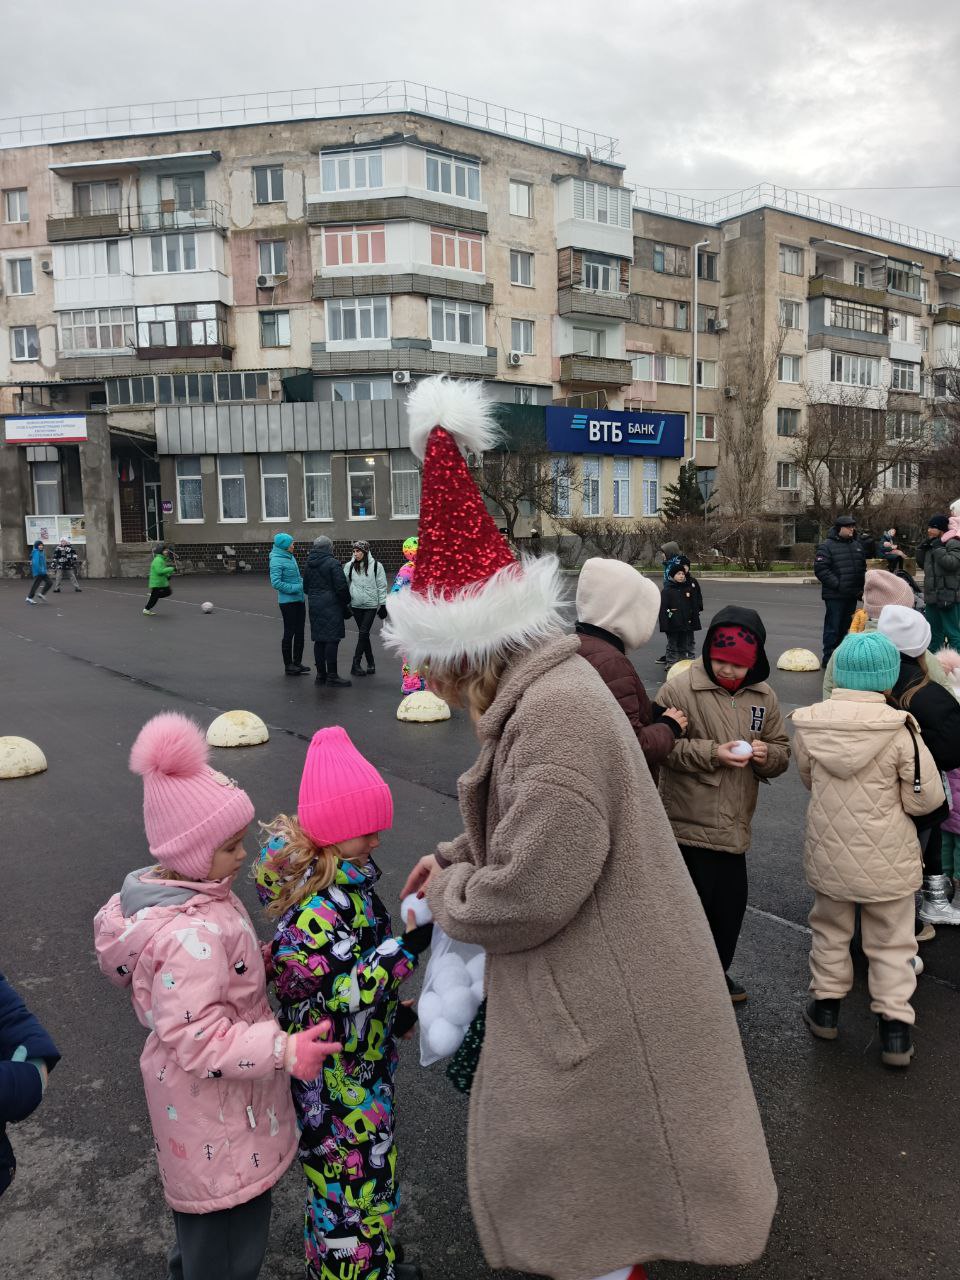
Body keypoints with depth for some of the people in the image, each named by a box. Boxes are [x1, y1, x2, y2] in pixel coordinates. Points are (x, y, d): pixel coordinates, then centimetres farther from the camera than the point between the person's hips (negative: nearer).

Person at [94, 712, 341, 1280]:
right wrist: (283, 1051, -33)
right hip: (215, 1110, -10)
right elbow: (197, 1040, -33)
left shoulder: (164, 889, -3)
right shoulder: (190, 936, -35)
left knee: (204, 1215, 32)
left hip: (201, 1101, 10)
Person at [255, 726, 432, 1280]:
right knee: (350, 1176, 10)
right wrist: (413, 944, -37)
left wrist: (393, 1006, 16)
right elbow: (347, 988, -33)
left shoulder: (347, 873, -1)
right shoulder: (315, 905, -31)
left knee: (375, 1165, 26)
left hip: (365, 1054, 9)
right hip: (335, 1073, -9)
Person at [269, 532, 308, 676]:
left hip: (299, 599, 8)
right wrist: (296, 587, -18)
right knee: (289, 632, 0)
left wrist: (303, 582, 3)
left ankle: (297, 662, 21)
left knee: (299, 632, 11)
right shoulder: (276, 561, -14)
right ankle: (288, 666, 10)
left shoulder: (290, 557, 9)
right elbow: (276, 583, -19)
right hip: (287, 601, -8)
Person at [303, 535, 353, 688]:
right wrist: (346, 601, -1)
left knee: (319, 639, 12)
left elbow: (306, 587, 19)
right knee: (332, 639, -5)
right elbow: (341, 586, -14)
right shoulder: (331, 563, -12)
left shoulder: (309, 565, 11)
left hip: (314, 606, 8)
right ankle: (332, 676, -5)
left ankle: (320, 674, 17)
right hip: (331, 606, -7)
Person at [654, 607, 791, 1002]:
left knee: (731, 905, 15)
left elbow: (781, 753, 12)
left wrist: (766, 754, -11)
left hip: (734, 825, 6)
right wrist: (712, 753, -21)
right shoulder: (679, 688, -11)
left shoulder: (763, 697, 6)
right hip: (689, 824, -5)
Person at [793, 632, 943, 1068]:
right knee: (891, 942, 16)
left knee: (830, 930, 23)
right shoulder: (899, 728, -22)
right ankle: (895, 1029, 22)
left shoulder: (809, 723, -13)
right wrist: (888, 793, 4)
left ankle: (825, 1007, 35)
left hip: (828, 854, 2)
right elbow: (926, 797, -14)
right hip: (886, 860, -2)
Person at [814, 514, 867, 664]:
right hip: (834, 596, -7)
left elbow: (863, 568, 23)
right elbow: (820, 569, -17)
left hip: (852, 595, 7)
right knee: (833, 627, -4)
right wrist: (837, 585, -21)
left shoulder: (857, 545, 14)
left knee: (845, 627, 14)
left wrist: (861, 587, 13)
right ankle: (829, 658, 2)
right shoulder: (827, 546, -9)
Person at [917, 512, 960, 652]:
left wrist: (938, 548, -20)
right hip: (933, 596, 9)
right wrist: (922, 548, 5)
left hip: (948, 597, -9)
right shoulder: (932, 544, 15)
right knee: (934, 630, 19)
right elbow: (922, 564, 20)